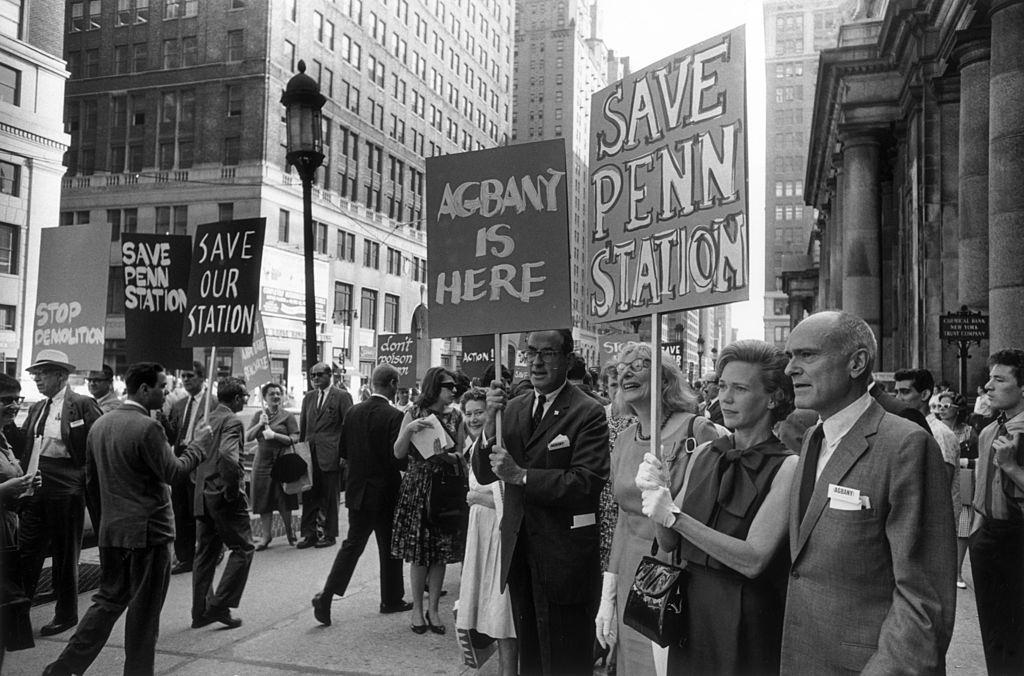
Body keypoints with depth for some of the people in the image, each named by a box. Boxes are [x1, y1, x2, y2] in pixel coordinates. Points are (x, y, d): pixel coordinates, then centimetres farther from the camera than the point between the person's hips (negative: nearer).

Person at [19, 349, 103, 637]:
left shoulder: (82, 405, -9)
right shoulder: (36, 408, 14)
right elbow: (22, 442, 17)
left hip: (65, 490, -6)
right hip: (34, 489, 6)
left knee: (65, 555, 7)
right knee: (26, 551, 9)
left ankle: (66, 615, 23)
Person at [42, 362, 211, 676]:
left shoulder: (100, 425, 6)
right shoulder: (148, 427, -19)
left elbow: (92, 478, 14)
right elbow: (173, 472, -17)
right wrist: (200, 443, -6)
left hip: (110, 530, 7)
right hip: (148, 530, -7)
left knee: (108, 600, 18)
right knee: (144, 610, 7)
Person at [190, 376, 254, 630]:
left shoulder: (207, 419, 11)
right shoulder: (231, 421, -14)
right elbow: (228, 455, -30)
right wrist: (233, 489, -19)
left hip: (203, 495, 8)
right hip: (225, 496, -8)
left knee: (206, 553, 15)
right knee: (242, 549, 4)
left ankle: (201, 612, 21)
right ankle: (219, 606, 1)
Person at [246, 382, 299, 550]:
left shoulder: (287, 416, 2)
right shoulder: (258, 415, 10)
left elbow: (295, 438, -7)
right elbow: (247, 437, 3)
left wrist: (275, 435, -17)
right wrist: (260, 424, -11)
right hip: (262, 462, 3)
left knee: (284, 500, 2)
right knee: (264, 500, 3)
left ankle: (289, 531, 22)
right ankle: (266, 535, 14)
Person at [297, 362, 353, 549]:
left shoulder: (342, 397, -2)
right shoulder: (308, 397, 15)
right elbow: (302, 426, 18)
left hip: (330, 455, -5)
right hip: (309, 454, 5)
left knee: (330, 497, 4)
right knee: (309, 496, 6)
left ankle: (330, 535, 14)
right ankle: (309, 534, 15)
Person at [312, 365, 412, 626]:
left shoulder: (353, 412, -1)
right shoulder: (394, 416, -18)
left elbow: (343, 450, 5)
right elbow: (397, 458, -20)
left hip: (357, 489, 5)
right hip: (385, 492, -4)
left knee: (352, 543, 15)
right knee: (389, 547, 12)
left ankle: (327, 594, 3)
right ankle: (391, 599, 25)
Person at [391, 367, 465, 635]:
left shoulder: (455, 416, 5)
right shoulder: (414, 413, -2)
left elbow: (461, 455, 9)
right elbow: (398, 454, -5)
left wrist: (449, 456, -13)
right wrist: (410, 429, -20)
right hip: (417, 488, -2)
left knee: (440, 554, 5)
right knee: (418, 554, 3)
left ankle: (433, 609, 18)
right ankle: (417, 609, 18)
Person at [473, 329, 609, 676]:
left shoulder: (589, 413, -13)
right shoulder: (513, 408, 6)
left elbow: (587, 482, -23)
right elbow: (484, 474, 1)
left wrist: (521, 475, -25)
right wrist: (491, 422, -15)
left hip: (564, 557, -6)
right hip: (518, 551, 6)